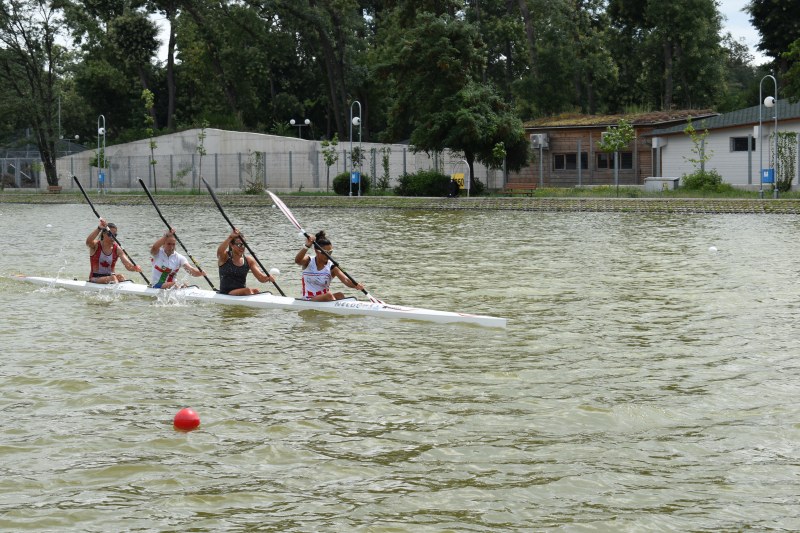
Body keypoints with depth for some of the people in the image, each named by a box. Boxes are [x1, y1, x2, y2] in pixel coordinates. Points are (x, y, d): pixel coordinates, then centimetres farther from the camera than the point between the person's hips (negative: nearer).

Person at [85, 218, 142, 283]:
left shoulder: (117, 249, 1)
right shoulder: (96, 245, -3)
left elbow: (128, 265, -13)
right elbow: (88, 241, -30)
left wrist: (135, 268, -37)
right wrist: (99, 228, -41)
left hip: (110, 276, 2)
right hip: (96, 278, -2)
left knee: (120, 277, -31)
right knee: (113, 278, -31)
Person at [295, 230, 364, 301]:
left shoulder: (332, 267, -2)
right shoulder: (308, 261, -2)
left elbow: (346, 280, -17)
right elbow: (297, 260, -25)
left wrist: (356, 285, -39)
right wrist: (307, 246, -41)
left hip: (324, 299, 2)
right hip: (308, 301, -2)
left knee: (339, 295, -28)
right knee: (329, 295, -29)